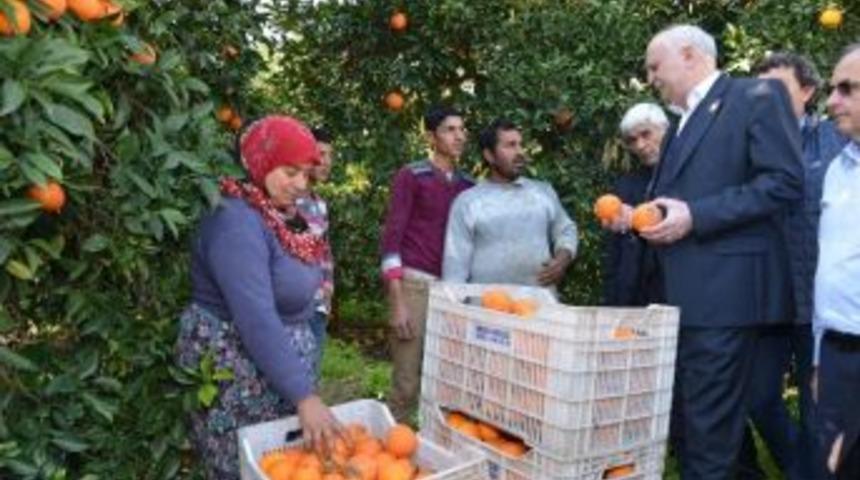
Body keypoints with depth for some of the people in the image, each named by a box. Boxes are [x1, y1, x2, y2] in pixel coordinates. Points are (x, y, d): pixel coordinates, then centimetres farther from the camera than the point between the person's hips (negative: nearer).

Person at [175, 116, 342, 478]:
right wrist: (304, 396, -31)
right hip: (237, 374, -8)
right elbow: (257, 321, -30)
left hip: (280, 361, 9)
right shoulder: (238, 223, -22)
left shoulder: (281, 214, 6)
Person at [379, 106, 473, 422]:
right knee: (406, 384, -4)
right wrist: (397, 303, -14)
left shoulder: (468, 184, 14)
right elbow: (391, 238, -7)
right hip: (415, 285, -5)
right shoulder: (411, 176, -2)